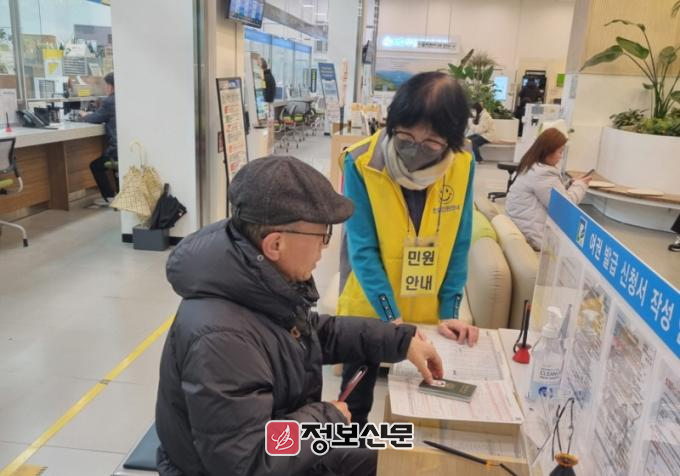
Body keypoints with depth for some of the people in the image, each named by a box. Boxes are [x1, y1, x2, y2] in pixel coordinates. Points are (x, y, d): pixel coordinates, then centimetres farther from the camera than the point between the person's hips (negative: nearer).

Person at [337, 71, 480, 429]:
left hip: (427, 314, 3)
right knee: (356, 400, 18)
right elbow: (362, 250, -18)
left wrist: (448, 312, -5)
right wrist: (392, 318, -22)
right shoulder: (361, 163, -20)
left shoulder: (462, 166, -11)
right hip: (368, 310, -2)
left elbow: (458, 246, -3)